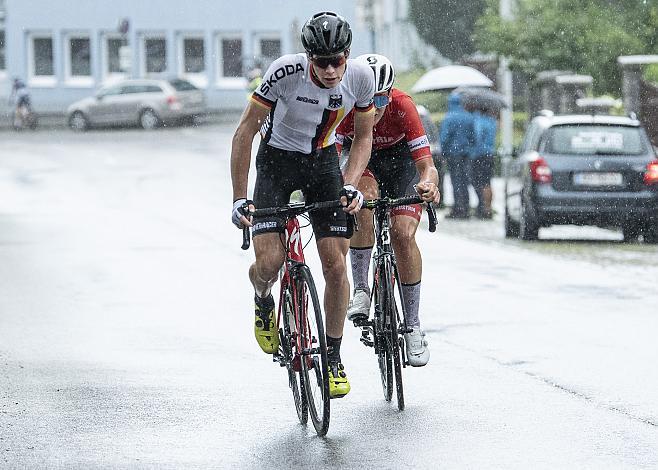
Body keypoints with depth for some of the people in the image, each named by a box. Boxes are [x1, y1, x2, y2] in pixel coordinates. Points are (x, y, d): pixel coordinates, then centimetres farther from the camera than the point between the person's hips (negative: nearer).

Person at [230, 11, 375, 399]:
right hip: (277, 161, -2)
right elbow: (245, 132, -20)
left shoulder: (361, 77, -18)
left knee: (336, 264, -8)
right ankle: (263, 300, 20)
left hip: (323, 163, 2)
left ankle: (334, 357, 6)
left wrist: (350, 186, -17)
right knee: (270, 262, -17)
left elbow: (364, 136, -2)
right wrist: (239, 198, -21)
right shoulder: (286, 72, -28)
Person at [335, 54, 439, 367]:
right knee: (363, 200, -34)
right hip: (362, 160, 0)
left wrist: (429, 184, -61)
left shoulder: (402, 107, -34)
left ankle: (413, 327, -8)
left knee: (403, 235, -18)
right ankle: (360, 290, -21)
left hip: (401, 159, 0)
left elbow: (427, 165, -38)